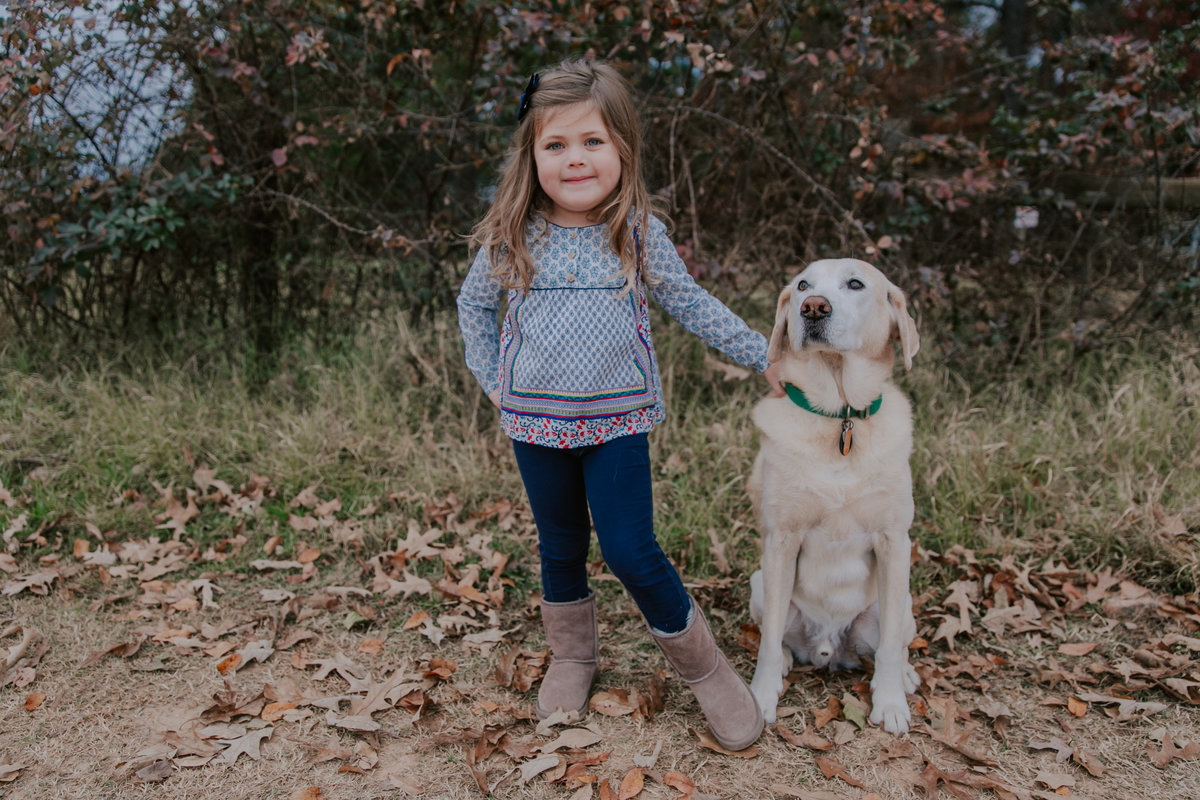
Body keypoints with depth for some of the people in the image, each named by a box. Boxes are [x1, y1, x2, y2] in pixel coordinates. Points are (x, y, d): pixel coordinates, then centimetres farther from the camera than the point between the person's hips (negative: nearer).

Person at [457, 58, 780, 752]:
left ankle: (703, 663, 15)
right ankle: (574, 657, 38)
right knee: (561, 549, 15)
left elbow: (691, 304, 4)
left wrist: (765, 356, 4)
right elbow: (474, 305, 13)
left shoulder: (640, 233, -5)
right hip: (537, 422, 2)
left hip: (617, 420, -2)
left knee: (632, 551, -7)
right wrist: (493, 378, 7)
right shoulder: (512, 238, -3)